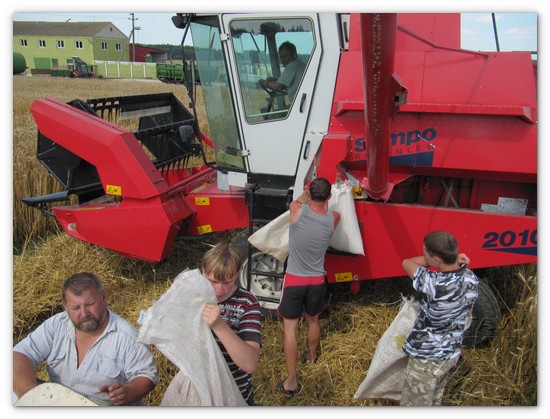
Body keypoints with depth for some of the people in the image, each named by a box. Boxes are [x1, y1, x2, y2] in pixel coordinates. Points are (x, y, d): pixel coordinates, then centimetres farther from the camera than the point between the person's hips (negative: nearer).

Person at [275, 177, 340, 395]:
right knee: (313, 321, 25)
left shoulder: (297, 211, -17)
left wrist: (307, 193, 28)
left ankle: (292, 381, 7)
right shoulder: (333, 219, -11)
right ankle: (312, 358, 50)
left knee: (290, 327, 4)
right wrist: (325, 196, 31)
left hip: (294, 279, -3)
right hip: (317, 280, 3)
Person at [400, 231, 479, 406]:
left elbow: (407, 263, -18)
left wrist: (446, 259, -16)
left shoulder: (435, 284, -34)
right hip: (452, 354, 8)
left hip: (426, 359, -8)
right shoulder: (471, 278, -9)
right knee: (434, 402, 26)